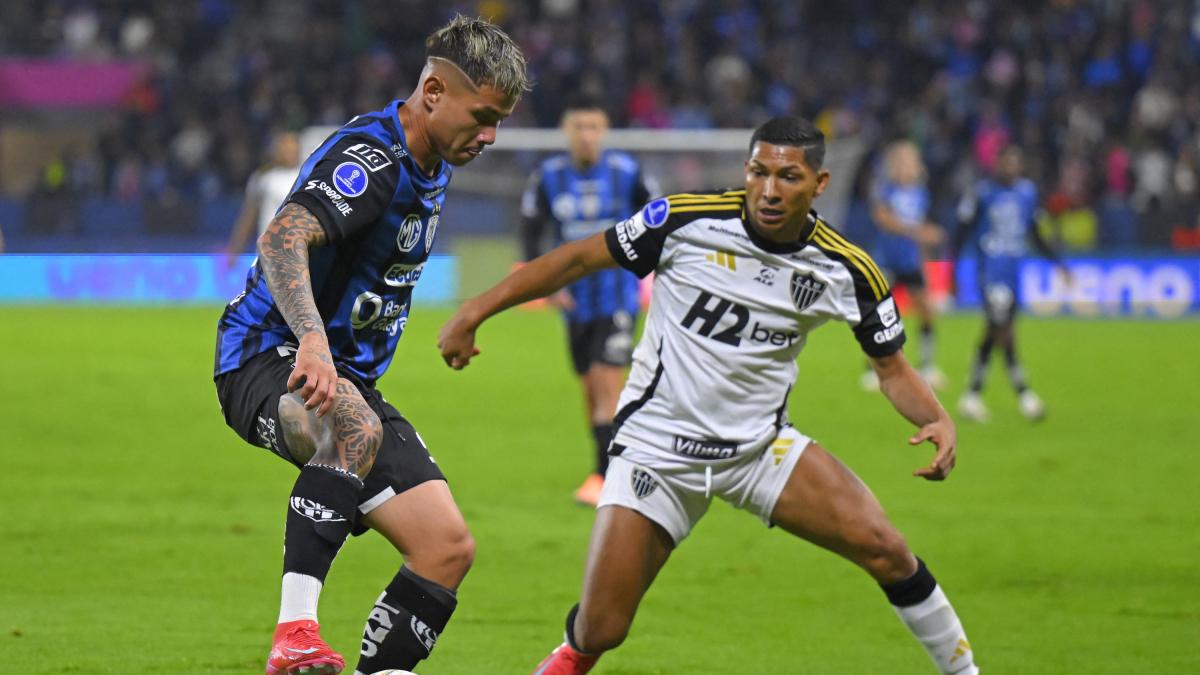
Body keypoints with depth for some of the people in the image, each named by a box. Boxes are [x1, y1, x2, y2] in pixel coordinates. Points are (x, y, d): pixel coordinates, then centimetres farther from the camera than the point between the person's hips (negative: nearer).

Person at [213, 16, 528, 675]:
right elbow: (282, 238, -38)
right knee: (354, 427, -43)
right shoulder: (371, 158, -20)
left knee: (448, 547, -4)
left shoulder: (430, 166, 12)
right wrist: (311, 338, -53)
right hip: (268, 358, -10)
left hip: (346, 377, 10)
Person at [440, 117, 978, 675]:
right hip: (656, 449, -2)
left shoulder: (847, 271, -8)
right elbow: (578, 259, -5)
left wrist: (938, 420, -16)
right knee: (599, 630, -9)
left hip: (761, 444, 2)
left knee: (884, 549, -16)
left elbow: (892, 367, 4)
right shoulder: (685, 221, -15)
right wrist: (474, 312, -7)